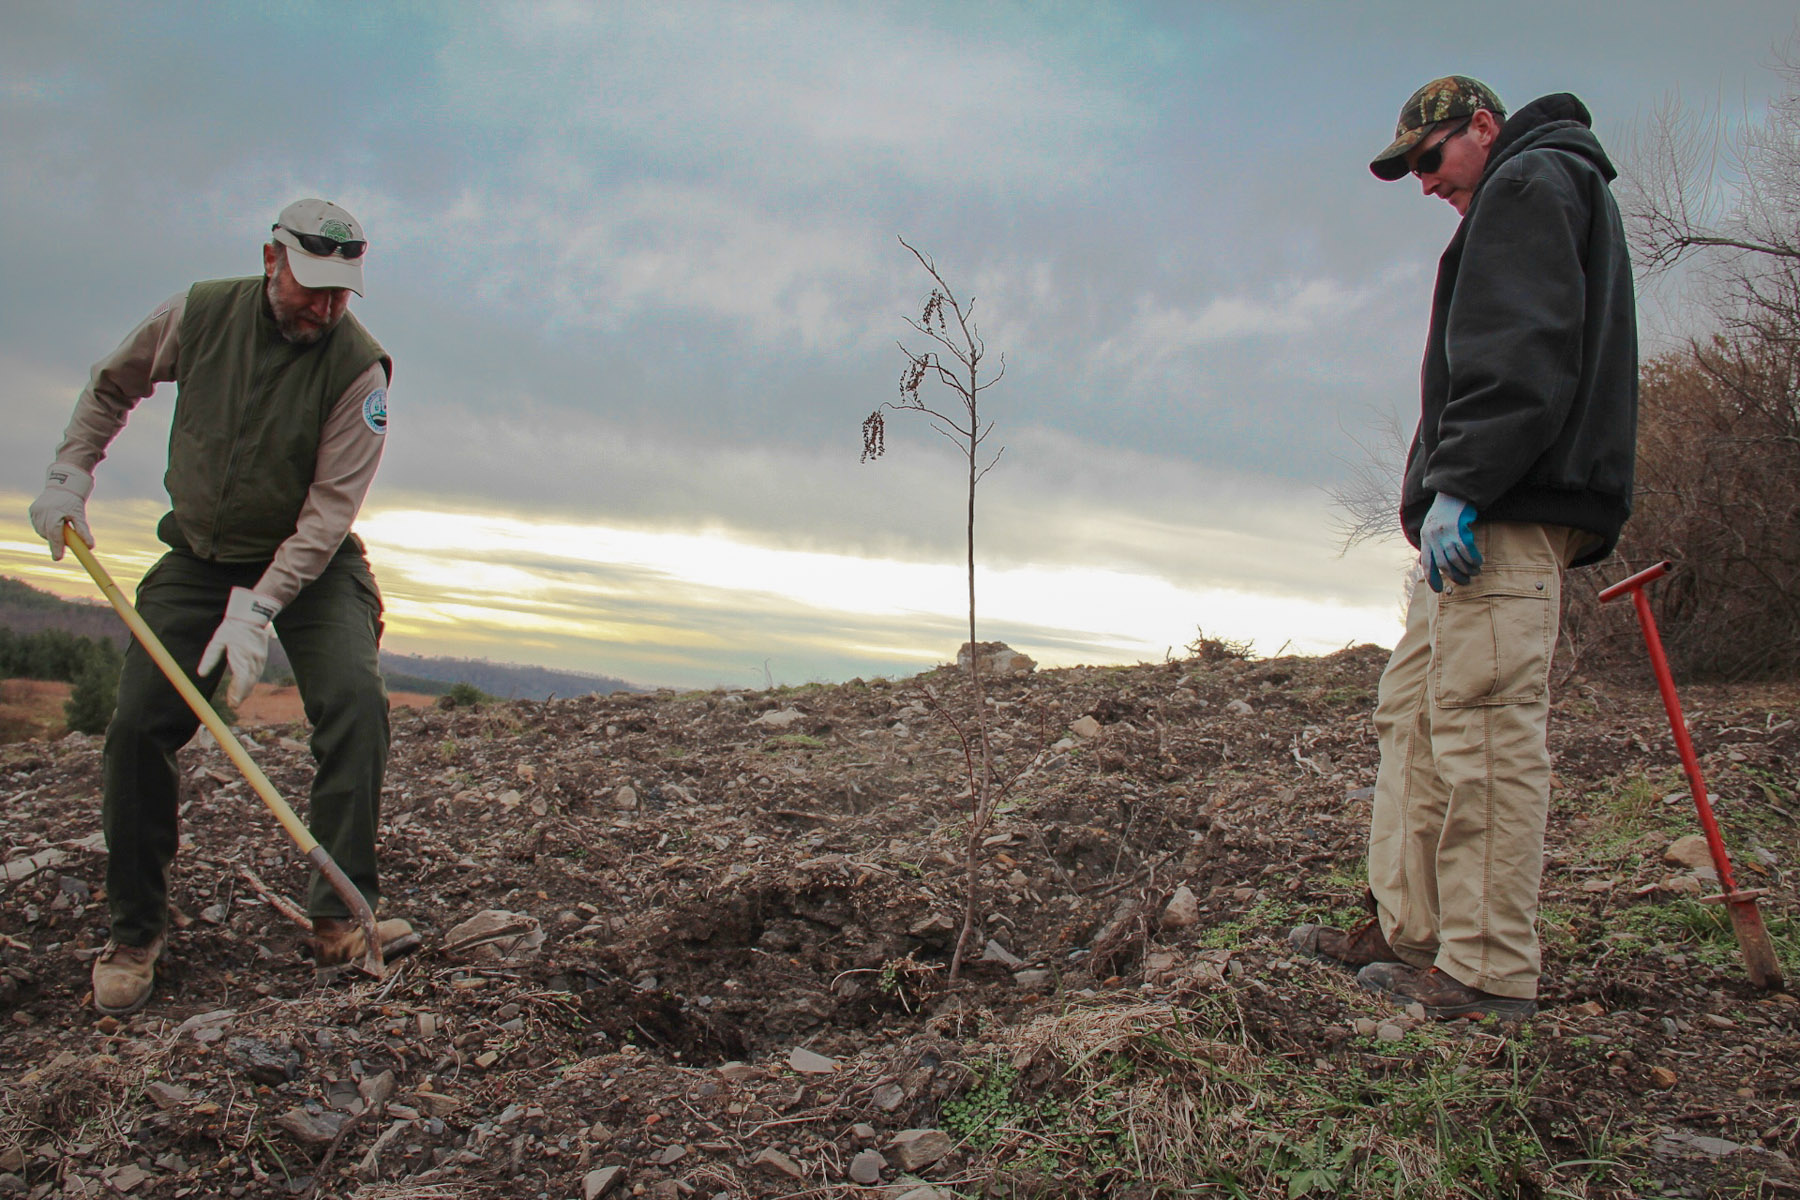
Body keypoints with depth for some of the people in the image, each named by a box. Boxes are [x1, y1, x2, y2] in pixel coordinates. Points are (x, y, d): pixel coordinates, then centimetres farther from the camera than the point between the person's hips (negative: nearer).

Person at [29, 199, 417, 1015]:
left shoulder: (358, 365, -18)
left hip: (310, 563, -2)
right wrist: (69, 474, 3)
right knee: (137, 724, -8)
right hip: (198, 556, 3)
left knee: (355, 699, -24)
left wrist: (256, 609, -27)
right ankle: (135, 932, 9)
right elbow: (111, 387, 12)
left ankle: (341, 917, -19)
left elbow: (328, 512, -21)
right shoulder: (200, 314, -8)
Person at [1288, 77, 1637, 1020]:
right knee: (1412, 712, 8)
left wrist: (1460, 483, -22)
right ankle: (1407, 931, 10)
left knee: (1484, 725, -13)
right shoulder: (1563, 195, 33)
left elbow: (1523, 351, -15)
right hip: (1489, 517, 11)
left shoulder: (1529, 182, 1)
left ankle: (1488, 969, -11)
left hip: (1506, 510, -11)